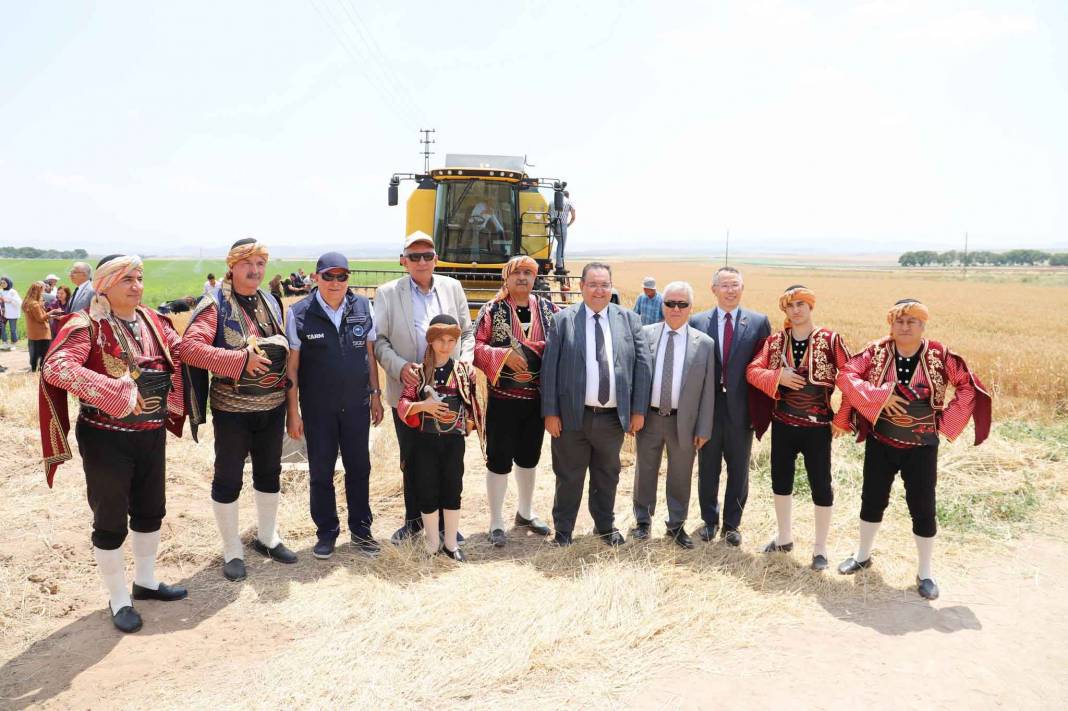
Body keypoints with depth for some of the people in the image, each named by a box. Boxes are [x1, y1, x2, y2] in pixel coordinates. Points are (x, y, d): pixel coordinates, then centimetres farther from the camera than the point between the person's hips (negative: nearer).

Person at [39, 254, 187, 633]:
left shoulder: (154, 321, 4)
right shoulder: (86, 325, -16)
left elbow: (181, 353, 17)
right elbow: (56, 368, -31)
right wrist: (116, 392, -35)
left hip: (152, 433, 7)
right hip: (107, 437, -6)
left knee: (150, 510, 19)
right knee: (111, 521, 7)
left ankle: (145, 581, 40)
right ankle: (119, 600, 25)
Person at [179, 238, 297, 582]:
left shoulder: (270, 301, 8)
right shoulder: (216, 304, -12)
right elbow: (190, 347, -23)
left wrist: (279, 348, -5)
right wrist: (240, 360, -27)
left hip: (272, 405, 6)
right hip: (232, 408, -6)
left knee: (269, 472, 17)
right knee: (228, 478, 6)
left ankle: (267, 537, 36)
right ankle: (232, 551, 21)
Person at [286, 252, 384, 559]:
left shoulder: (362, 307, -1)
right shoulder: (300, 314, -9)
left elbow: (370, 354, 7)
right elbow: (292, 366, -6)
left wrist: (376, 395, 6)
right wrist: (293, 411, -6)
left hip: (357, 406, 2)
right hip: (317, 409, -2)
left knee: (359, 468, 11)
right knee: (321, 472, 10)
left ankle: (360, 529, 27)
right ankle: (327, 532, 26)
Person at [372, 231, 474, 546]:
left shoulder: (453, 288, 6)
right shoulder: (387, 293, 0)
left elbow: (467, 333, 11)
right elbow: (379, 340, -3)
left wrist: (465, 362, -6)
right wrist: (399, 366, -18)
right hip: (408, 390, -1)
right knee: (410, 461, 13)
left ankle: (445, 523, 25)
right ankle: (414, 518, 31)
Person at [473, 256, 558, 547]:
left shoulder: (549, 309, 4)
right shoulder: (492, 310, -4)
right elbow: (475, 346, -7)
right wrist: (503, 355, -21)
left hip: (537, 397, 4)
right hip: (503, 397, -4)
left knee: (529, 456, 17)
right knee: (499, 458, 2)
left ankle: (525, 512, 36)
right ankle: (496, 522, 16)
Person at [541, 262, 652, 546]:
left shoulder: (629, 319, 4)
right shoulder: (563, 320, -2)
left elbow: (642, 365, 3)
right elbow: (549, 368, -4)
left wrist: (639, 410, -1)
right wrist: (550, 412, -8)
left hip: (613, 416, 2)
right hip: (572, 415, -2)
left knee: (607, 475, 17)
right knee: (569, 476, 10)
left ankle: (605, 526, 36)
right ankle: (563, 530, 27)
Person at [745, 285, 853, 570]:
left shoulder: (830, 339, -9)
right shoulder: (775, 341, 2)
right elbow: (752, 370, -1)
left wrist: (842, 419, -12)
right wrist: (778, 376, -20)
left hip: (817, 426, -4)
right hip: (782, 424, 4)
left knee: (821, 486, 5)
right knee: (780, 481, 15)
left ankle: (820, 547, 22)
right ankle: (784, 537, 35)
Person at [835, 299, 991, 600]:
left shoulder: (939, 355, -9)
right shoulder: (877, 351, -6)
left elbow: (968, 386, -1)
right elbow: (846, 375, -14)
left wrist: (946, 421, -7)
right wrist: (879, 396, -23)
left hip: (921, 447, -1)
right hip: (880, 443, 2)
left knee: (923, 508, 5)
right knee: (872, 499, 15)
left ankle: (924, 572, 23)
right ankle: (862, 555, 36)